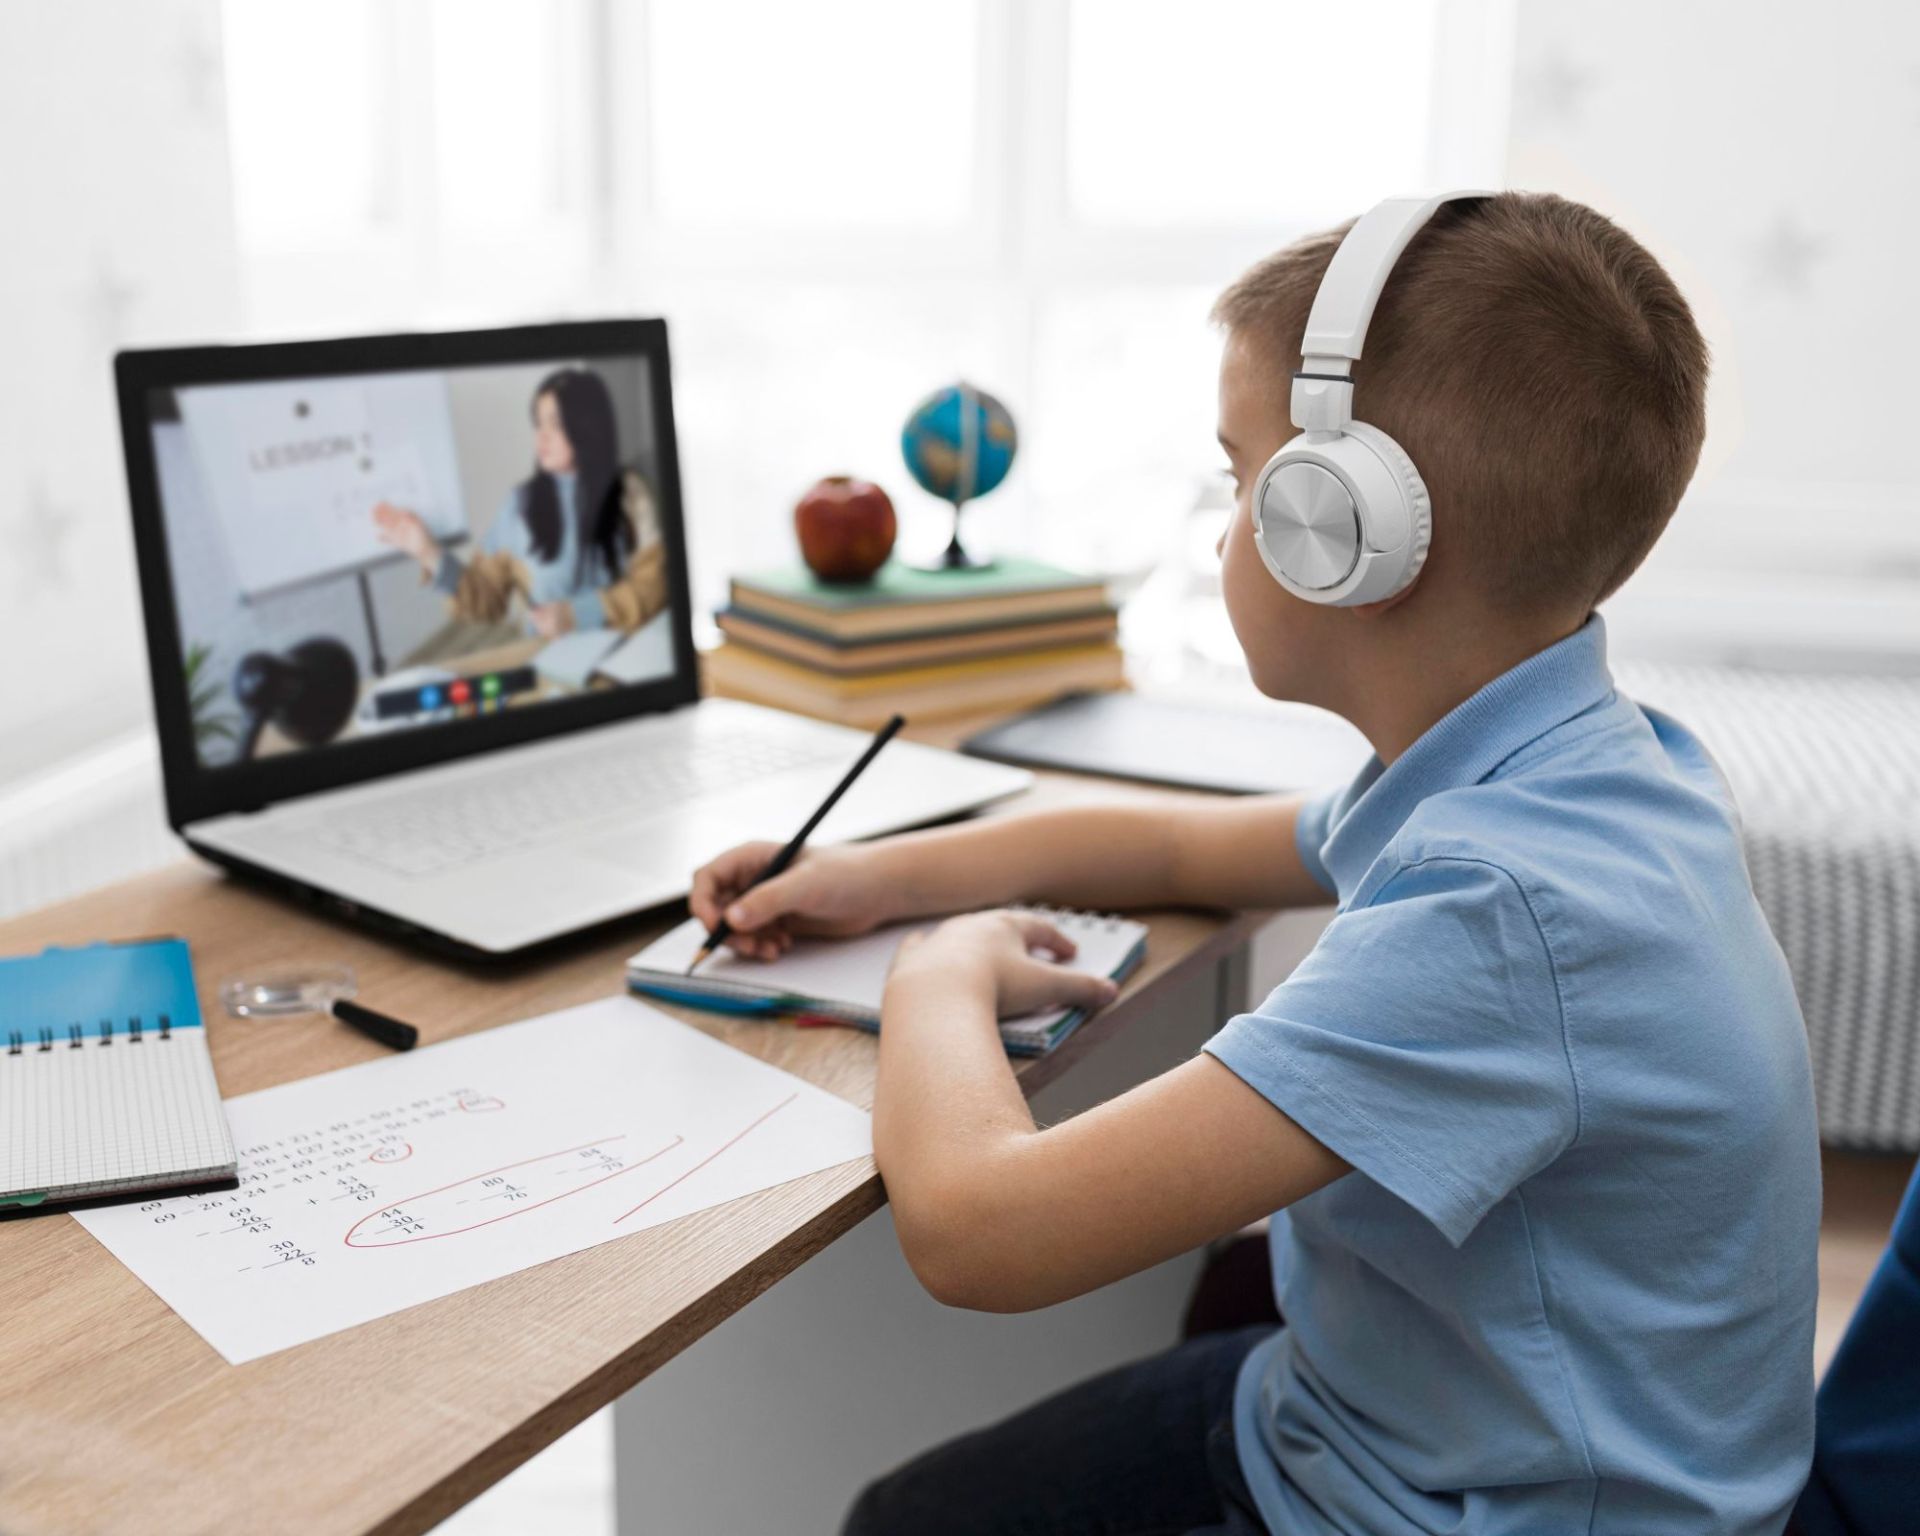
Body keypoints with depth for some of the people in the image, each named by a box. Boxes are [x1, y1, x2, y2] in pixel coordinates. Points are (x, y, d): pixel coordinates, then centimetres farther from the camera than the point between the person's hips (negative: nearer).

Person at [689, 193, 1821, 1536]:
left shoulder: (1510, 912, -34)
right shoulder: (1559, 771, -3)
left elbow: (974, 1224, -36)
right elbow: (1194, 847, 15)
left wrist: (942, 975, -14)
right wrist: (878, 876, 10)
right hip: (1340, 1410, 8)